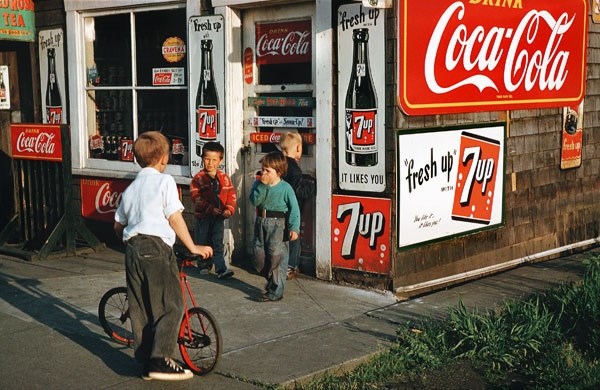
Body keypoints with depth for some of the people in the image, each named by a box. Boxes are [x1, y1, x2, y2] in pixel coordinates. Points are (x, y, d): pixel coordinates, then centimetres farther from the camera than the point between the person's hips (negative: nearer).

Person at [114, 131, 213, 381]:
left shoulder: (130, 188, 21)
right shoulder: (164, 181, 0)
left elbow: (118, 225, 23)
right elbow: (175, 218, -6)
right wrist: (192, 247, -1)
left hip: (132, 248, 7)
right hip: (156, 246, -7)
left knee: (140, 308, 10)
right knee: (170, 306, -3)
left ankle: (145, 361, 15)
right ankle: (160, 360, -12)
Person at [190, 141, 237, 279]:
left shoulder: (224, 178, 4)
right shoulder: (198, 178, -7)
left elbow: (231, 195, 5)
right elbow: (196, 197, -14)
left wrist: (229, 209, -11)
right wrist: (210, 209, -22)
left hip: (219, 216, 2)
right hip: (203, 215, -2)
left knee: (218, 243, -1)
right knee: (203, 241, 11)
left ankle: (221, 269, -5)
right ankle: (203, 265, 27)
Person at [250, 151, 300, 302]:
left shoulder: (285, 188, -9)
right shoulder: (258, 184, 4)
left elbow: (294, 209, -11)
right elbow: (255, 201, -11)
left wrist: (294, 228, -19)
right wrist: (262, 185, -18)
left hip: (278, 224, -5)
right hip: (261, 223, 6)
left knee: (277, 258, -4)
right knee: (259, 256, 11)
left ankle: (275, 291, 4)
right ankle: (272, 280, 32)